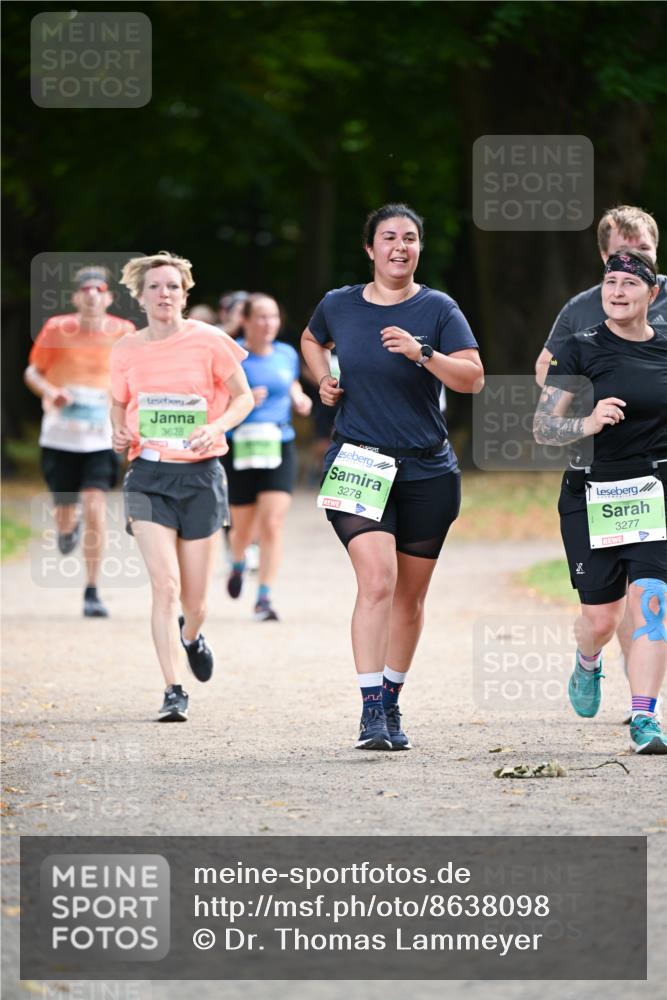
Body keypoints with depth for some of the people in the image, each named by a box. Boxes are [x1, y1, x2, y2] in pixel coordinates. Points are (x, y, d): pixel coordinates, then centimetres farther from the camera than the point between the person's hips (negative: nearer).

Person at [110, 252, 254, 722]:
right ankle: (174, 692, -10)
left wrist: (216, 427, -16)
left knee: (194, 599, 6)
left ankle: (192, 636, 43)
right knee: (164, 586, -15)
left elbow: (244, 396, 3)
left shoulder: (208, 341, -5)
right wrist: (119, 432, -5)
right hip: (149, 475, 1)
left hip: (200, 474, -1)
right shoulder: (127, 351, 2)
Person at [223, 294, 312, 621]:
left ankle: (264, 599, -9)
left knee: (272, 523, -13)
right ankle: (237, 564, 47)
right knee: (244, 528, 10)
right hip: (239, 449, -2)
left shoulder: (287, 355, 5)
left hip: (279, 449, 2)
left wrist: (299, 398, 3)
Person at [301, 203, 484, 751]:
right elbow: (312, 340, 27)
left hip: (427, 471, 1)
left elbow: (473, 378, -9)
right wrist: (324, 379, 9)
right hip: (357, 466, -1)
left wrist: (422, 353, -22)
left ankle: (391, 704, 27)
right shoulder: (338, 306, 4)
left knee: (409, 597, 9)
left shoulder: (437, 309, -1)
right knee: (377, 581, -19)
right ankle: (371, 711, -21)